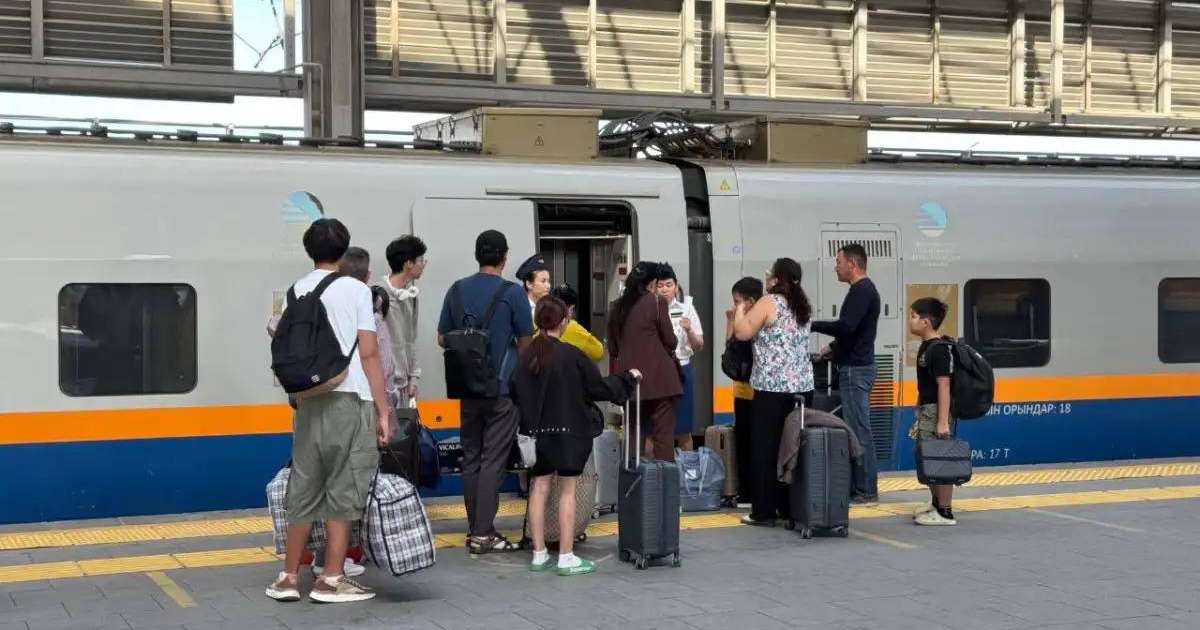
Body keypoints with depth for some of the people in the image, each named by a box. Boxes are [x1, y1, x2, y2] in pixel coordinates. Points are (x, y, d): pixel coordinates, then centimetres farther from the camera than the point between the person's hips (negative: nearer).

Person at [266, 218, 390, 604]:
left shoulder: (296, 291, 9)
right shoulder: (355, 290, -2)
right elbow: (369, 354, -5)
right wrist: (383, 411, -2)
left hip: (309, 400, 4)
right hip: (350, 399, -4)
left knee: (304, 489, 11)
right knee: (344, 490, 3)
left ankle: (289, 578, 16)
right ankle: (332, 580, 5)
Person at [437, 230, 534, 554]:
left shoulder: (457, 290, 4)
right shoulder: (512, 293, -9)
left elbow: (443, 339, 10)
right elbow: (525, 342, -3)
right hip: (503, 388, -5)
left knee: (471, 459, 12)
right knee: (493, 460, -3)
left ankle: (475, 529, 16)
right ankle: (484, 533, -4)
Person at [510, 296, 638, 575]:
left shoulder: (527, 355, -2)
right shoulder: (571, 355, -13)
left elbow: (515, 392, 2)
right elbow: (599, 387, -6)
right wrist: (628, 378, 10)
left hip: (536, 431, 4)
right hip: (568, 431, -4)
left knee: (539, 487, 10)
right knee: (567, 490, 3)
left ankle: (539, 554, 14)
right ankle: (567, 557, 4)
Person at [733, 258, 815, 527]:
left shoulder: (769, 303, -7)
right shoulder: (804, 306, 13)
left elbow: (742, 333, -11)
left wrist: (740, 310, 7)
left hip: (772, 387, -6)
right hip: (803, 386, 6)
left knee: (766, 449, -1)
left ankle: (765, 512, -1)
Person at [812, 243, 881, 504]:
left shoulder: (863, 290, -14)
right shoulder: (863, 290, 18)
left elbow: (846, 326, -26)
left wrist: (811, 325, -19)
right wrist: (835, 347, 17)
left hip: (856, 369, -10)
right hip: (856, 367, 10)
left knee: (859, 429, -8)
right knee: (857, 428, 11)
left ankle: (866, 491, -5)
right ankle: (860, 487, 15)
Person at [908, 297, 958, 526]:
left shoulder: (939, 349, -16)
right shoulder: (925, 347, 14)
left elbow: (944, 386, -21)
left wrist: (943, 422, -24)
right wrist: (919, 415, 22)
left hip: (937, 411, -10)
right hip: (926, 410, 10)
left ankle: (945, 512, -1)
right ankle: (935, 503, 29)